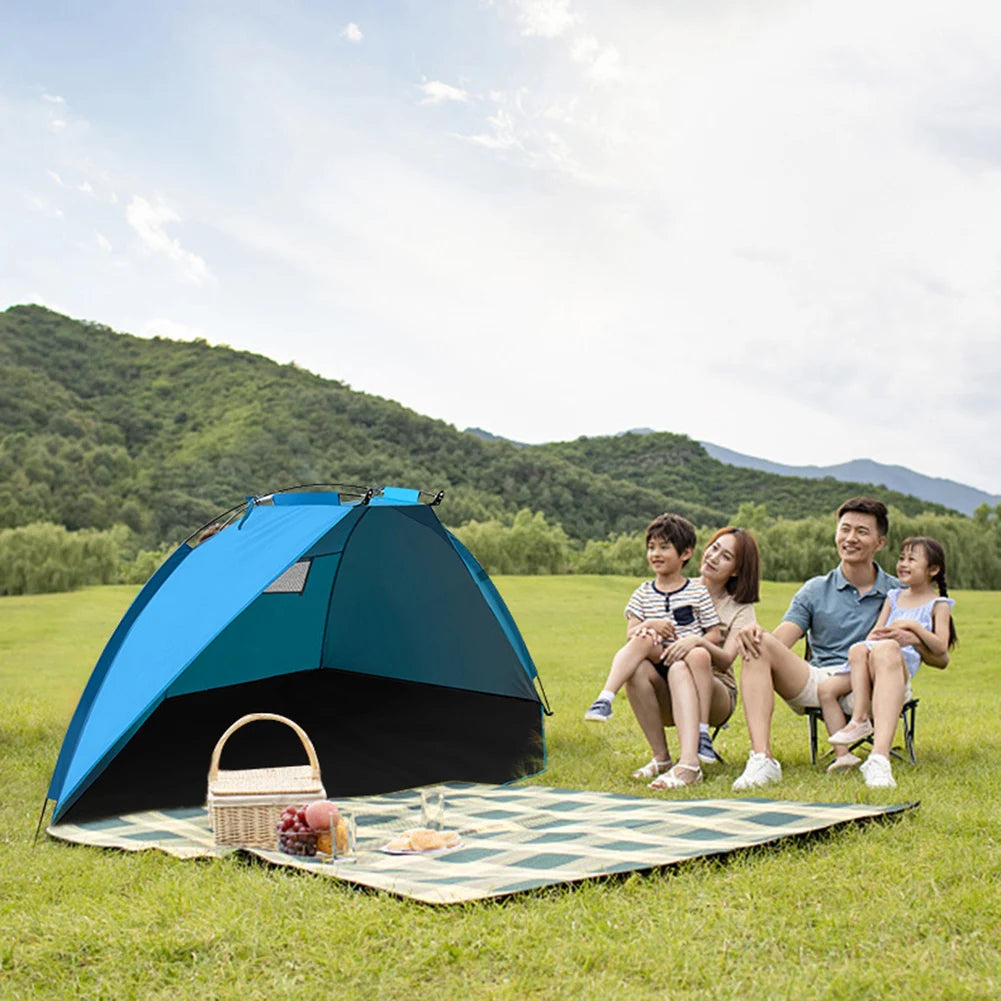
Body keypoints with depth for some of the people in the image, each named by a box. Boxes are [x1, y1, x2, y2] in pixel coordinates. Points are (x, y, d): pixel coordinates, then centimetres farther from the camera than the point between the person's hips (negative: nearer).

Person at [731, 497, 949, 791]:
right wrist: (753, 633, -21)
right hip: (816, 684, 2)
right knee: (759, 645, -22)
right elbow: (780, 641, 3)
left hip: (869, 690, -2)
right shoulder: (815, 591, 17)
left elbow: (941, 659, 11)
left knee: (885, 653, -33)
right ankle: (761, 759, -36)